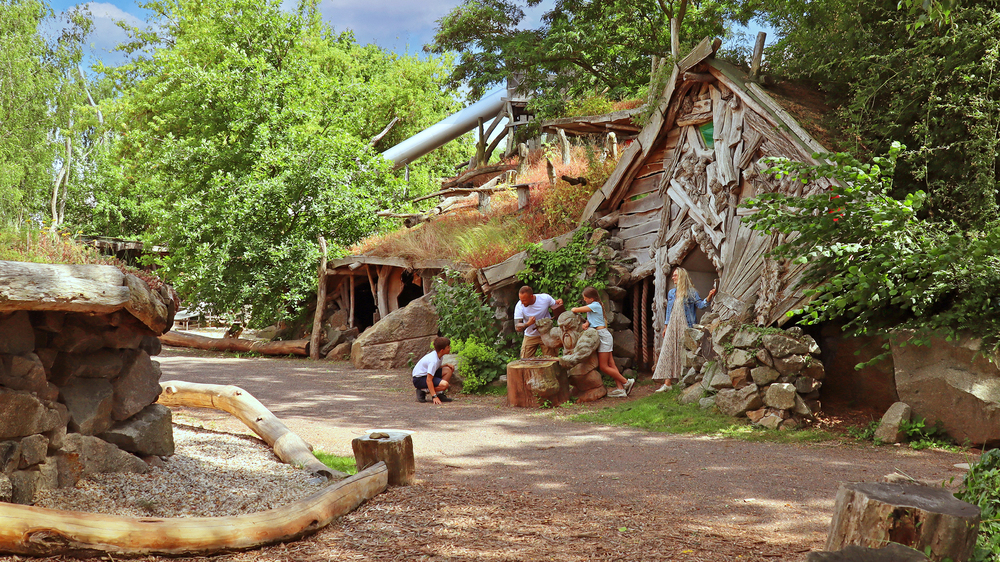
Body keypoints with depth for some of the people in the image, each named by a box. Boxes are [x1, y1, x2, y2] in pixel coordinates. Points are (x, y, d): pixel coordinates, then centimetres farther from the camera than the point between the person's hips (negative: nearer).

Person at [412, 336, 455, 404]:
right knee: (444, 384, -28)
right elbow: (428, 380, -31)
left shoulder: (438, 355, -2)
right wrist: (434, 397, -33)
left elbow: (436, 368, 16)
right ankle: (422, 391, -9)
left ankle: (439, 393, 1)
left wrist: (446, 365, -3)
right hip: (419, 379, -10)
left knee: (448, 370, -5)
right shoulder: (433, 360, -29)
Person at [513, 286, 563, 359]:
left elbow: (556, 307, 4)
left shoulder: (545, 298, -18)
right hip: (530, 336, 0)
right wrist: (528, 324, -42)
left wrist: (558, 303, -20)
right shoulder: (519, 306, -20)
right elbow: (517, 327, -23)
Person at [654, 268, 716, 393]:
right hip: (672, 326, 5)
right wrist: (666, 327, 18)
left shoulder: (691, 292, 0)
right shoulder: (671, 292, 16)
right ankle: (667, 383, -4)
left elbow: (701, 304, -7)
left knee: (684, 353, -6)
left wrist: (709, 297, -25)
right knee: (668, 351, -3)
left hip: (685, 326, -5)